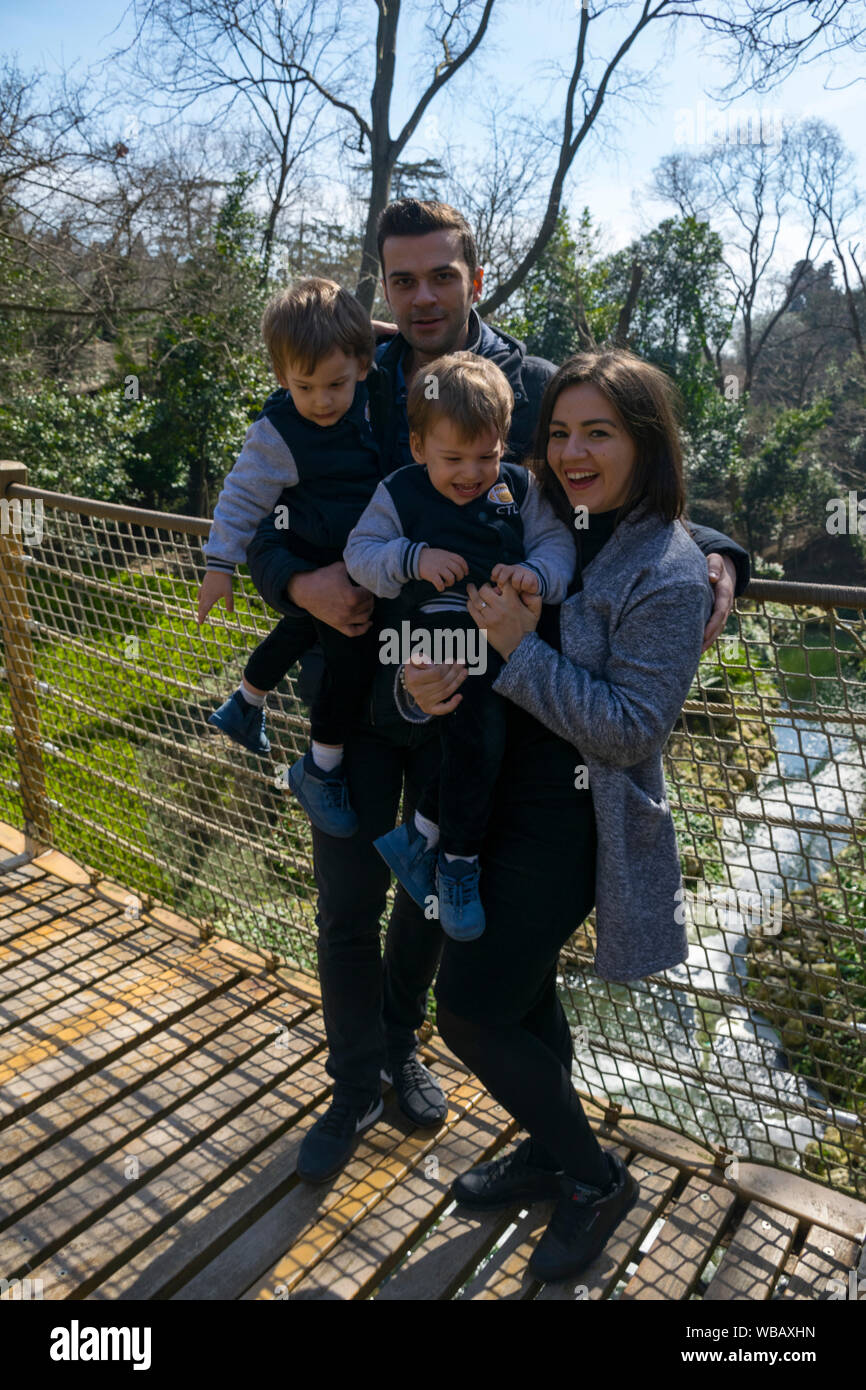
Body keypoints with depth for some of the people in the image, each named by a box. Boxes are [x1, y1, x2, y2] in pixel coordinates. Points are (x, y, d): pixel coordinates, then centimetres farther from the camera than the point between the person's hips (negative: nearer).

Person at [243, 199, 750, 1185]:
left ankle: (400, 1039, 47)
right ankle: (358, 1083, 32)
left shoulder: (535, 391, -4)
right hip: (354, 686, 0)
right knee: (347, 898, 7)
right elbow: (261, 520, 0)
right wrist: (299, 583, -22)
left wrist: (711, 555, -22)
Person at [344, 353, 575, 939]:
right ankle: (458, 859, -3)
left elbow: (557, 543, 9)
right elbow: (360, 553, 5)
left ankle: (422, 832, 10)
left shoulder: (519, 488, 14)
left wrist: (537, 572, -13)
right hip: (439, 631, -3)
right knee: (480, 729, -21)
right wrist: (414, 558, -12)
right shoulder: (400, 493, 8)